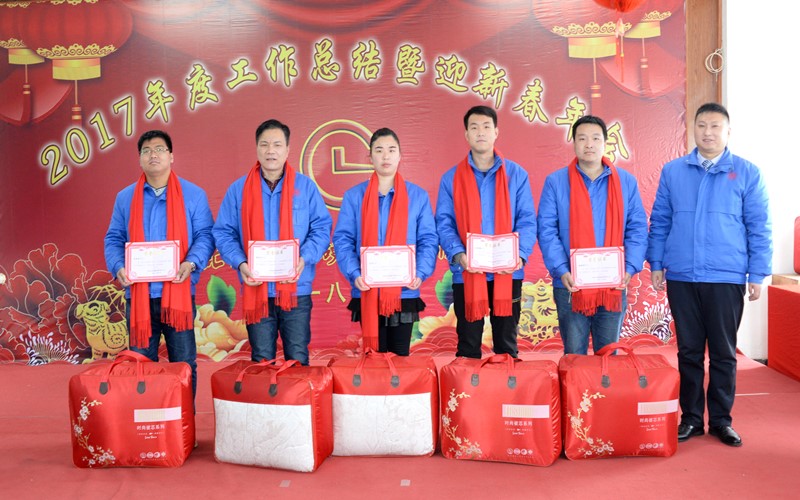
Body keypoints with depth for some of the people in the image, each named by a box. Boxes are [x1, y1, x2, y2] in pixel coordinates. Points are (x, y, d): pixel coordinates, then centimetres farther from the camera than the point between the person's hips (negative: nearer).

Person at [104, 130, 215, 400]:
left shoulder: (194, 195, 5)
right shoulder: (125, 198, 12)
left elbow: (205, 235, 1)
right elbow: (113, 239, 12)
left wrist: (192, 262, -17)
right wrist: (118, 267, -7)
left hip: (178, 293, -2)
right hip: (138, 294, 2)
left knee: (184, 363, 4)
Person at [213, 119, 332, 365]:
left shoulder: (306, 186, 4)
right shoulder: (238, 189, 6)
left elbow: (322, 229, 2)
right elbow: (223, 234, 6)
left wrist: (304, 258, -14)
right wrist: (240, 263, -11)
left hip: (296, 290, 0)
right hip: (256, 290, 1)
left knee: (298, 359, 5)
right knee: (261, 361, 9)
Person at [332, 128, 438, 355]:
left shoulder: (418, 195, 5)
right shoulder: (354, 196, 4)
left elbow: (429, 240, 3)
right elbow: (343, 240, 1)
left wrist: (420, 273, -13)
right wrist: (354, 274, -14)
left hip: (404, 292, 0)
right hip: (367, 292, 0)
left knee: (401, 355, 8)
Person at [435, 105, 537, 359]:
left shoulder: (516, 174, 7)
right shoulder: (451, 178, 7)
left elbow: (527, 221, 3)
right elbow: (444, 223, 2)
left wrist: (521, 255, -14)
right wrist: (457, 254, -16)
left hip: (507, 274, 0)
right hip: (466, 274, 0)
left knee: (506, 343, 9)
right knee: (468, 345, 6)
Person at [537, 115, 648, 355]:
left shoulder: (627, 182, 7)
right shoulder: (556, 181, 1)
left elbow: (637, 229, 5)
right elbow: (546, 230, -3)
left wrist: (629, 268, -9)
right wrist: (561, 270, -14)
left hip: (613, 286, 2)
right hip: (571, 286, -1)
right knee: (574, 356, 6)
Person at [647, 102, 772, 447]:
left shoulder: (747, 173, 2)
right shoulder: (672, 171, 6)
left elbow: (759, 227, 1)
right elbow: (659, 221, 9)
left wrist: (757, 274, -3)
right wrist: (656, 264, 5)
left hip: (727, 278, -1)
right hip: (681, 277, 1)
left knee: (723, 353, 7)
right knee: (689, 350, 9)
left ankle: (721, 420, 20)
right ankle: (691, 417, 20)